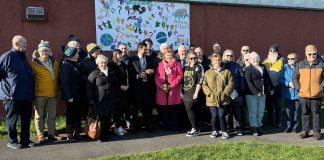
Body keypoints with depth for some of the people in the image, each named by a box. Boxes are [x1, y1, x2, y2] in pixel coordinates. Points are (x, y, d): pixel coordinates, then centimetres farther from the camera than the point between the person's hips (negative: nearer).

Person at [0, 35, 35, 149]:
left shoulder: (23, 57, 16)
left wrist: (31, 92, 16)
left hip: (27, 96, 8)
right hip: (12, 96, -7)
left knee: (26, 118, 12)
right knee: (12, 119, 5)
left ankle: (25, 140, 22)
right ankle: (12, 141, 16)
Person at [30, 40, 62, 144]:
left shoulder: (55, 63, 9)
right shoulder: (34, 63, -4)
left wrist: (57, 90, 15)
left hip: (53, 94, 4)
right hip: (39, 94, -4)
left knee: (52, 115, 10)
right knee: (39, 116, 4)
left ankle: (51, 134, 20)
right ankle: (40, 135, 12)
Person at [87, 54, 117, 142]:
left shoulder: (111, 72, 12)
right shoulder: (94, 74, -3)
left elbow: (115, 85, 23)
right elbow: (89, 88, -3)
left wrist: (115, 96, 19)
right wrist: (91, 100, -6)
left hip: (110, 100, 5)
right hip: (99, 101, -4)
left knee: (108, 119, 6)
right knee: (101, 119, -3)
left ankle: (105, 135, 18)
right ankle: (100, 136, 11)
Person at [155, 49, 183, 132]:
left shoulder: (177, 64, 4)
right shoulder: (160, 64, 13)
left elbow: (179, 76, -4)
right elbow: (157, 76, 8)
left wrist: (171, 85, -12)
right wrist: (160, 85, -8)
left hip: (173, 90, -2)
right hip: (162, 90, 3)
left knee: (173, 109, 2)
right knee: (163, 109, 7)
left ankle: (174, 127, 11)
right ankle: (164, 126, 19)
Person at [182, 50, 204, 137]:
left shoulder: (199, 67, -2)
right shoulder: (185, 67, 15)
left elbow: (200, 81, -8)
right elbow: (182, 80, 17)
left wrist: (196, 92, -14)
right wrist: (181, 91, 12)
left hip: (193, 92, -6)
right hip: (185, 92, 6)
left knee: (189, 109, -13)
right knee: (189, 110, 7)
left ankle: (195, 129, -4)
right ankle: (194, 128, 17)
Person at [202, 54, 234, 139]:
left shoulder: (226, 72, 6)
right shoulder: (208, 72, 9)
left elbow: (231, 84, 2)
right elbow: (204, 85, 7)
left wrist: (225, 93, -8)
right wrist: (209, 93, -7)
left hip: (223, 99, -1)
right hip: (212, 99, 1)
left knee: (221, 115, -4)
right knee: (214, 115, -1)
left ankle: (224, 131, 18)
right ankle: (214, 131, 23)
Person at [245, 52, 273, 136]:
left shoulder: (263, 67, 13)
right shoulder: (248, 69, -7)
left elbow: (267, 78, 18)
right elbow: (249, 82, -15)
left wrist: (270, 89, 12)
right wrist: (256, 92, -21)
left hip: (262, 93, 6)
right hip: (251, 94, -6)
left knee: (261, 111, 12)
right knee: (253, 112, 0)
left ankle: (259, 126, 23)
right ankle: (254, 128, 8)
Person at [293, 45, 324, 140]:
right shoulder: (300, 65, 3)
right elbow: (295, 77, 6)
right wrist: (298, 88, -5)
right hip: (303, 94, 1)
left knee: (316, 113, 8)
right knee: (305, 113, 10)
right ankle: (305, 131, 21)